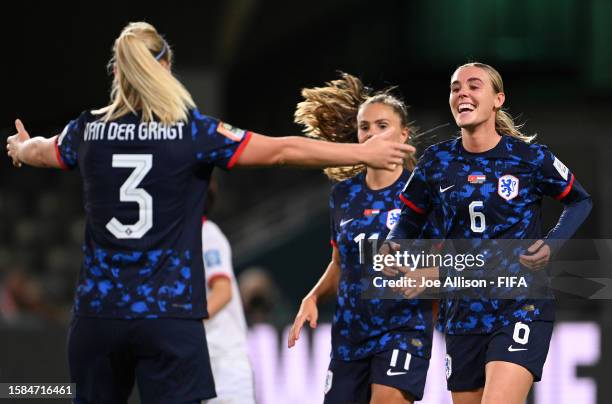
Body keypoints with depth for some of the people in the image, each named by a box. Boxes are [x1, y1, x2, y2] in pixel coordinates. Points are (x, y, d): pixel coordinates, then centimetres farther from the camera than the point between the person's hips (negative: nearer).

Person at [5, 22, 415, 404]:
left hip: (98, 311, 3)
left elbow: (37, 151, 28)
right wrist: (365, 153, 2)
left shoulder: (89, 129, 5)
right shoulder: (192, 130, -5)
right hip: (169, 314, -3)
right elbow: (284, 150, -5)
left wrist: (19, 148, 52)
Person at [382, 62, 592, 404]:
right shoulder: (437, 161, 2)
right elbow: (412, 216, 15)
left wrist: (552, 245, -8)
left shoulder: (530, 158, -6)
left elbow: (580, 201, 8)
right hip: (463, 314, 4)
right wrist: (393, 245, -7)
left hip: (521, 309, -4)